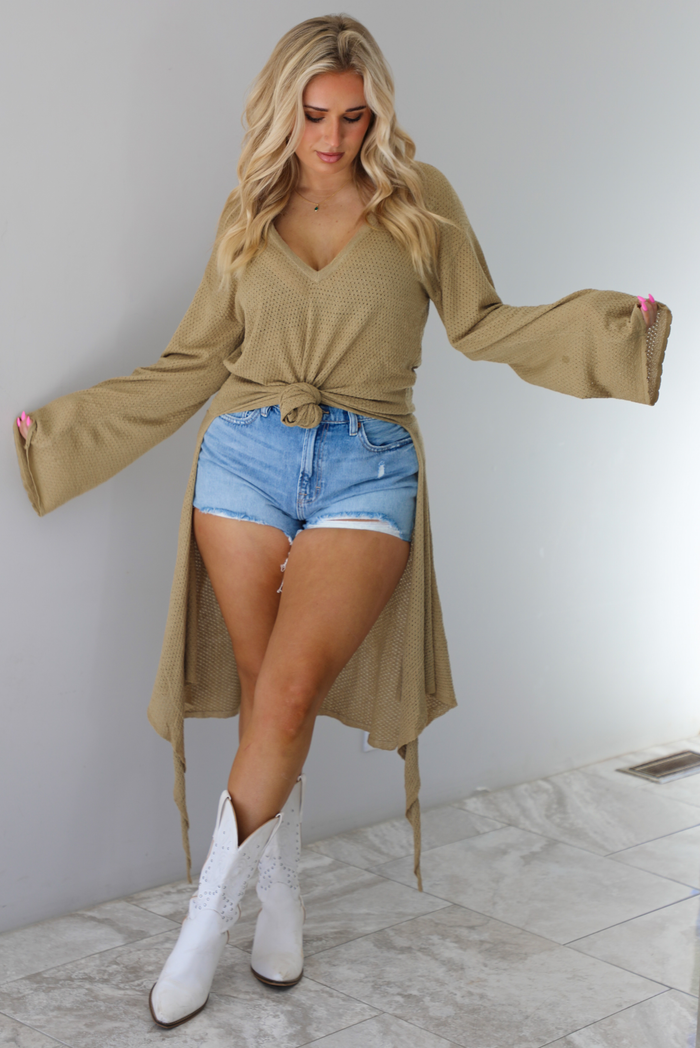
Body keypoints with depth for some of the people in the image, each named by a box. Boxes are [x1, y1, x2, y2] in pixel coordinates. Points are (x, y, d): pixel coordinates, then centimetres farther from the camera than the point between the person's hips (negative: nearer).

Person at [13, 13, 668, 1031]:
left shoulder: (421, 201, 6)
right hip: (246, 458, 2)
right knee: (263, 693, 4)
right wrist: (58, 426, 15)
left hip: (367, 472, -2)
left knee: (287, 692, -16)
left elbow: (483, 326, 10)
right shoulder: (250, 211, 10)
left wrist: (606, 324, -4)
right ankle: (281, 894, 21)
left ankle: (210, 913, -1)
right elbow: (194, 362, 14)